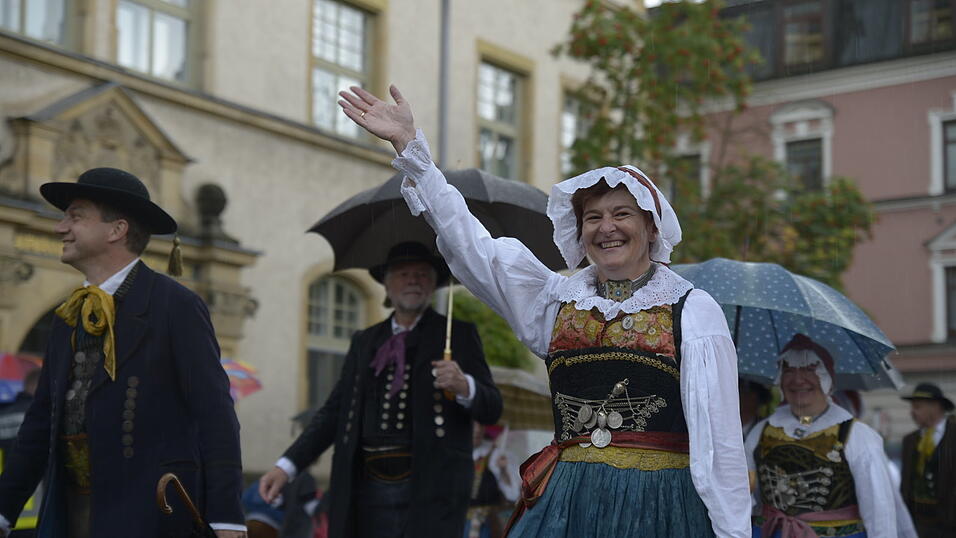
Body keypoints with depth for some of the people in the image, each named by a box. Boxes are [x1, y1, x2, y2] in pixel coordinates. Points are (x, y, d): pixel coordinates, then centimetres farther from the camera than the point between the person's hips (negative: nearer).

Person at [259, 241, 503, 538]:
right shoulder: (364, 342, 19)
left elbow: (491, 409, 2)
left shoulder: (458, 335, 9)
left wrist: (464, 387, -21)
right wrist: (287, 466, 5)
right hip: (371, 488, 4)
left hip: (431, 487, -3)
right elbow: (334, 411, 17)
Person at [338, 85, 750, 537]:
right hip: (568, 501, 4)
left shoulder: (694, 310, 0)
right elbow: (469, 241, 9)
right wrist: (408, 144, 5)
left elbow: (719, 436, -4)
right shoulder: (556, 298, 12)